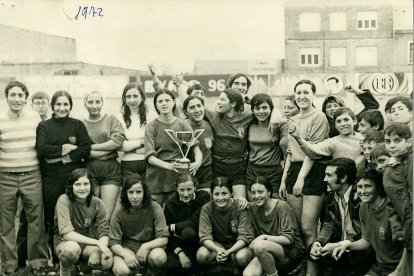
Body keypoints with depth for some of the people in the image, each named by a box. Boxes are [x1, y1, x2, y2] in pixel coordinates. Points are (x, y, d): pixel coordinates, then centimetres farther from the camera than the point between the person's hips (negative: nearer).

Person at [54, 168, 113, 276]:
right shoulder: (64, 201, -19)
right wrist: (97, 242, -32)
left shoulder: (97, 203, -8)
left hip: (89, 245, 3)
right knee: (72, 248, -39)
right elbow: (66, 233, -28)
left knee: (107, 262, -28)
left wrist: (98, 250, -30)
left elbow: (104, 233, -7)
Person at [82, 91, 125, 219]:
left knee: (106, 216, -4)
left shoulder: (112, 120, 8)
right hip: (90, 171, 0)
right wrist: (107, 149, -11)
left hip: (111, 170, 0)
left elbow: (118, 141, -7)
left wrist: (91, 147, -7)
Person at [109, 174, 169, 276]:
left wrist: (146, 246, -30)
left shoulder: (154, 208, -10)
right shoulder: (119, 213, -7)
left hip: (149, 247, 0)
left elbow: (163, 238, -11)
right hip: (127, 248, 0)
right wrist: (125, 254, -28)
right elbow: (113, 242, -7)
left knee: (158, 257, -36)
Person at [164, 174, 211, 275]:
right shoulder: (170, 204, -4)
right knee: (171, 266, -28)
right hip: (176, 244, 2)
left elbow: (197, 222, -17)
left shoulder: (204, 196, -9)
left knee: (188, 232, -36)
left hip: (199, 239, -2)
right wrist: (179, 252, -21)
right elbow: (167, 234, -6)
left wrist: (174, 227, -13)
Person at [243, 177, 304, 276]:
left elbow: (289, 239, -16)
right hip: (267, 252, 4)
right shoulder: (253, 208, 6)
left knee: (259, 246, -34)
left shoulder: (281, 206, -11)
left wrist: (265, 237, -27)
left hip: (291, 251, -4)